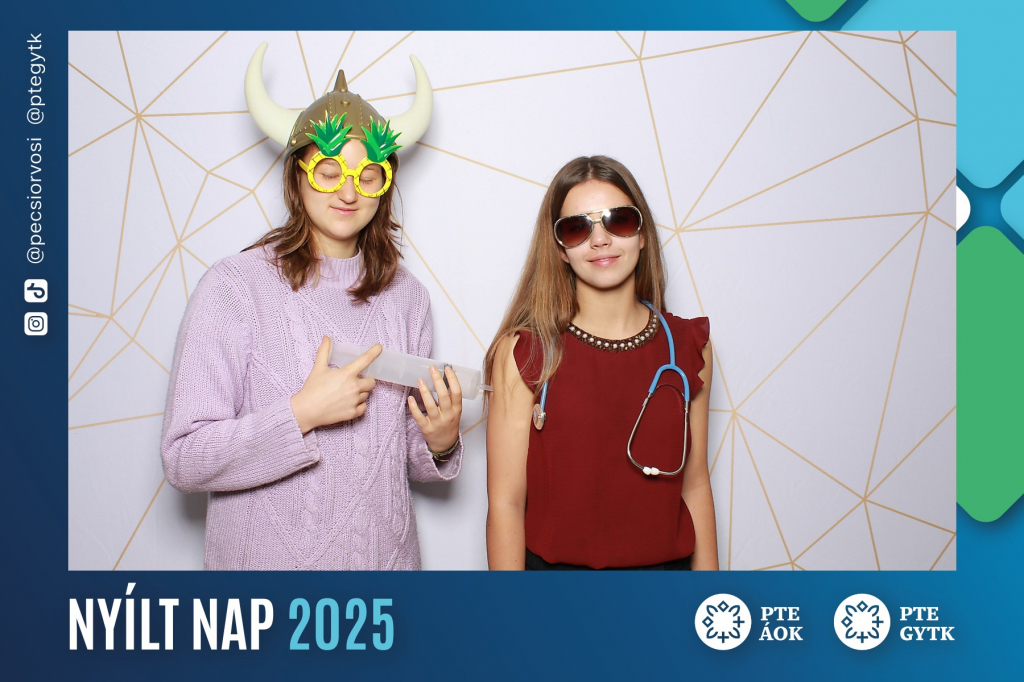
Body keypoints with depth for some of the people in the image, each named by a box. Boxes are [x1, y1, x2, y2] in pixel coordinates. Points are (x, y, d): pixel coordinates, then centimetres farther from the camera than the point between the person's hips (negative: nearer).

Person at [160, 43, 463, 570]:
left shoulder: (406, 296, 1)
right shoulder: (234, 286, -13)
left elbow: (405, 457, 9)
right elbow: (184, 461, -15)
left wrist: (440, 443, -10)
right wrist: (300, 413, -24)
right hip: (268, 555, -3)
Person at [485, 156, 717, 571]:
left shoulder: (688, 346, -1)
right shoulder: (523, 352, -12)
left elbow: (694, 485, 4)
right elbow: (506, 502, -11)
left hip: (664, 564, 3)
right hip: (553, 563, -3)